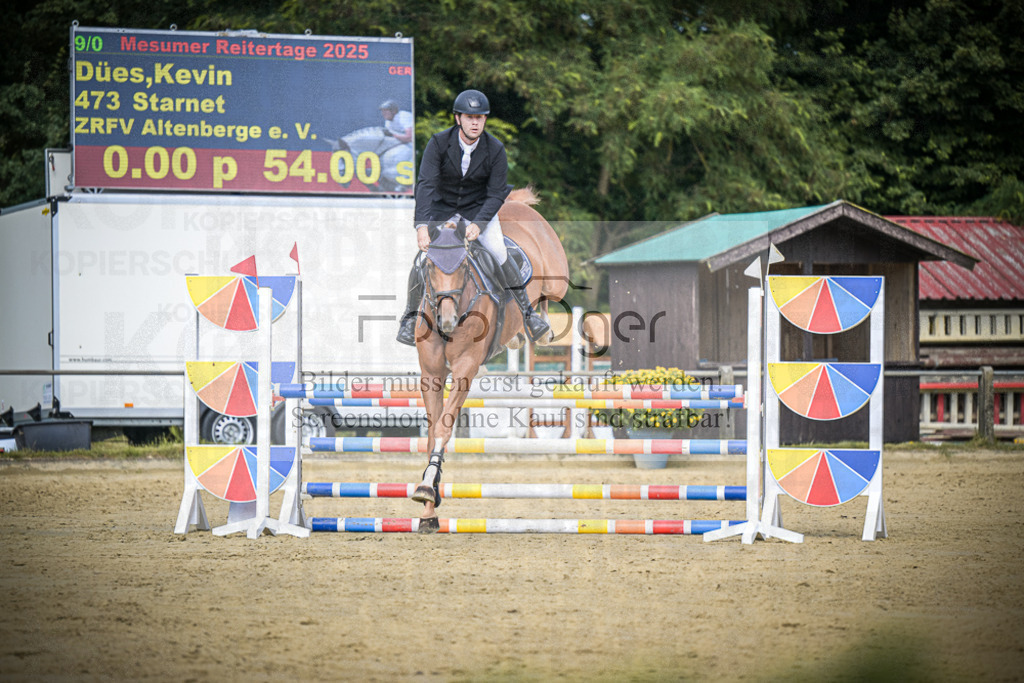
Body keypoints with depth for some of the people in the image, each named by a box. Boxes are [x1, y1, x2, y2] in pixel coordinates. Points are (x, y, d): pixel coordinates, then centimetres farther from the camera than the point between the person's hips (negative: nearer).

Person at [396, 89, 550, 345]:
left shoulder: (495, 150, -17)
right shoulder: (439, 144, -20)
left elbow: (496, 194, -14)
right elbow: (426, 184, -28)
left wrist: (478, 223, -31)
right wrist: (422, 225, -41)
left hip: (479, 208, 0)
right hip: (442, 207, 0)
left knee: (499, 254, -19)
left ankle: (528, 313, -7)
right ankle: (410, 317, 5)